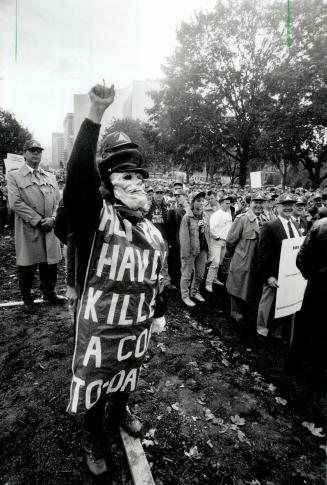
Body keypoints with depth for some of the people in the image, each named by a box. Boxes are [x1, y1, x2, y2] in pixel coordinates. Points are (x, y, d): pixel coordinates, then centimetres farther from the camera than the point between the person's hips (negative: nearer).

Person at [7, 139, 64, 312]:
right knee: (27, 267, 6)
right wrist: (38, 221, -15)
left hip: (50, 230, 4)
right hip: (28, 231, -3)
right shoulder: (14, 176, 2)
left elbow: (58, 200, 9)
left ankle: (49, 293, 32)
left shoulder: (50, 177, 15)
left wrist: (53, 218, -9)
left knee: (50, 264, 11)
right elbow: (16, 203, -9)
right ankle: (27, 299, 24)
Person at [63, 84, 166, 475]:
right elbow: (79, 173, -33)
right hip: (99, 328, -5)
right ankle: (92, 441, 45)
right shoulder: (96, 217, -16)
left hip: (137, 326, 5)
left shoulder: (152, 232, 2)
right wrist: (95, 115, -40)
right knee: (94, 386, 17)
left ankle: (119, 412, 59)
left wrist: (158, 312, 17)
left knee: (124, 380, 28)